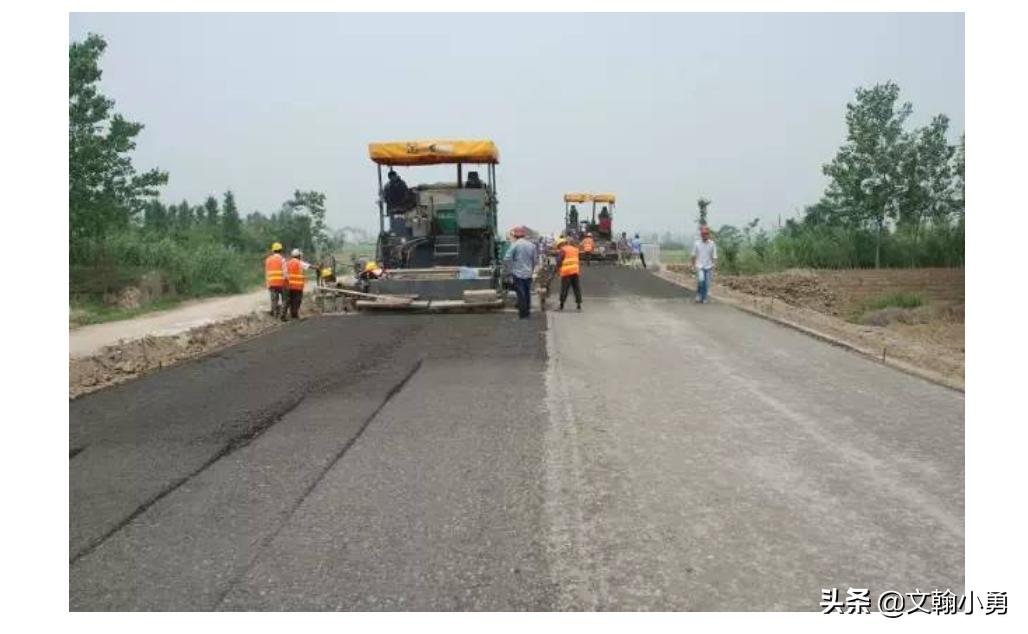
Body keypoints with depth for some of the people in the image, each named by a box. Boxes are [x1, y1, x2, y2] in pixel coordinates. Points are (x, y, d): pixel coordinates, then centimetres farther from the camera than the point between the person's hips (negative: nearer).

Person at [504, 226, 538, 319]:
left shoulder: (515, 245, -11)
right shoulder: (531, 245, 5)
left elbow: (508, 258, -15)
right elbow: (534, 260, 9)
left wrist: (511, 269, -1)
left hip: (518, 273, -5)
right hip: (528, 274, 5)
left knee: (521, 294, -2)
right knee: (527, 293, 13)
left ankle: (522, 314, -2)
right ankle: (527, 312, 19)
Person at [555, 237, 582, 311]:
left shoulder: (562, 250, -4)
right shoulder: (574, 249, 18)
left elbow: (559, 261, -9)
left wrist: (557, 269, 6)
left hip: (566, 272, -6)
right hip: (575, 271, 6)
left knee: (564, 289, -2)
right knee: (577, 288, 6)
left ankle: (561, 305, 0)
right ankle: (579, 305, 3)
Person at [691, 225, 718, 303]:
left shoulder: (712, 244, 0)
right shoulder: (696, 243, 0)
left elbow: (714, 256, 1)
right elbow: (694, 256, 7)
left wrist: (714, 265, -9)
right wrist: (694, 266, 5)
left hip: (708, 267, 2)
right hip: (699, 266, -1)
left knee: (707, 284, 3)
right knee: (701, 279, -23)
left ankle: (704, 298, 18)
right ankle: (698, 295, -5)